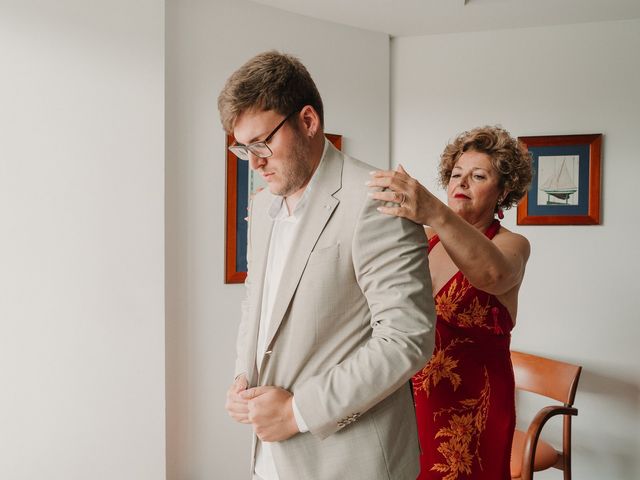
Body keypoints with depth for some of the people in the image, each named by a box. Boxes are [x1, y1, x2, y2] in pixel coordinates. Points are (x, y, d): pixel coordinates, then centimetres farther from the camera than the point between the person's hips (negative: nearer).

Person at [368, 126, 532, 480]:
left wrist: (437, 214, -51)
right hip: (413, 395, 4)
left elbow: (493, 274, -33)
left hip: (471, 403, -3)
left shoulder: (511, 244, -8)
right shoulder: (427, 238, 4)